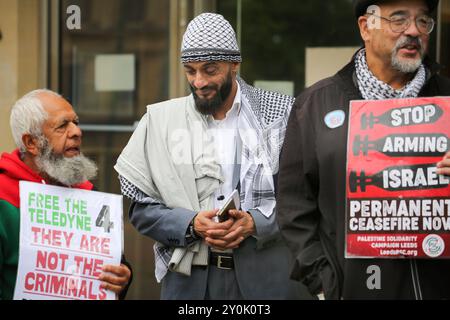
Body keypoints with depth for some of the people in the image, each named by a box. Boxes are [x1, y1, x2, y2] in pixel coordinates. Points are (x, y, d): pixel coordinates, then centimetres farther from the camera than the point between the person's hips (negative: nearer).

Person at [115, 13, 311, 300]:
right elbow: (142, 210, 3)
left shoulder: (281, 114, 0)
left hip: (266, 276, -1)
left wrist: (255, 222, -17)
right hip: (190, 279, 1)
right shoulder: (161, 121, 4)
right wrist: (192, 225, -13)